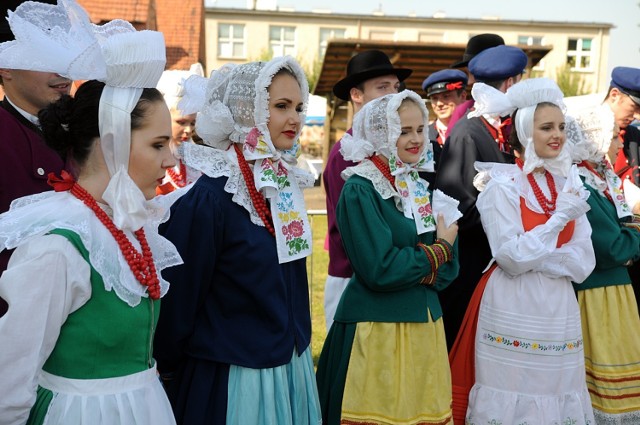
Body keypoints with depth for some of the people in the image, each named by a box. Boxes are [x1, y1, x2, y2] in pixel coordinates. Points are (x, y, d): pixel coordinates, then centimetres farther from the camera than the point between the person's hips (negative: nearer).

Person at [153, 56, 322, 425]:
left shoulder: (287, 183, 1)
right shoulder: (207, 196, -22)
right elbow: (178, 300, -14)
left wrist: (299, 341, 16)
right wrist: (169, 371, -4)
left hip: (293, 365, 7)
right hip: (232, 378, -7)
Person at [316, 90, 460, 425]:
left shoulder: (422, 186, 10)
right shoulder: (360, 190, -11)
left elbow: (449, 267, 8)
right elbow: (380, 270, -20)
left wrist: (412, 267, -13)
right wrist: (438, 250, -8)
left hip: (425, 322, 7)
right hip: (377, 328, -6)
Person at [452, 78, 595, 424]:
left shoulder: (569, 184, 7)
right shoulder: (501, 184, -8)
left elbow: (583, 263, 2)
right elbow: (511, 258, -16)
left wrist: (534, 257, -11)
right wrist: (560, 217, -13)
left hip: (559, 310, 5)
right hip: (514, 311, -5)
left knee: (558, 395, 11)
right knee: (513, 393, 2)